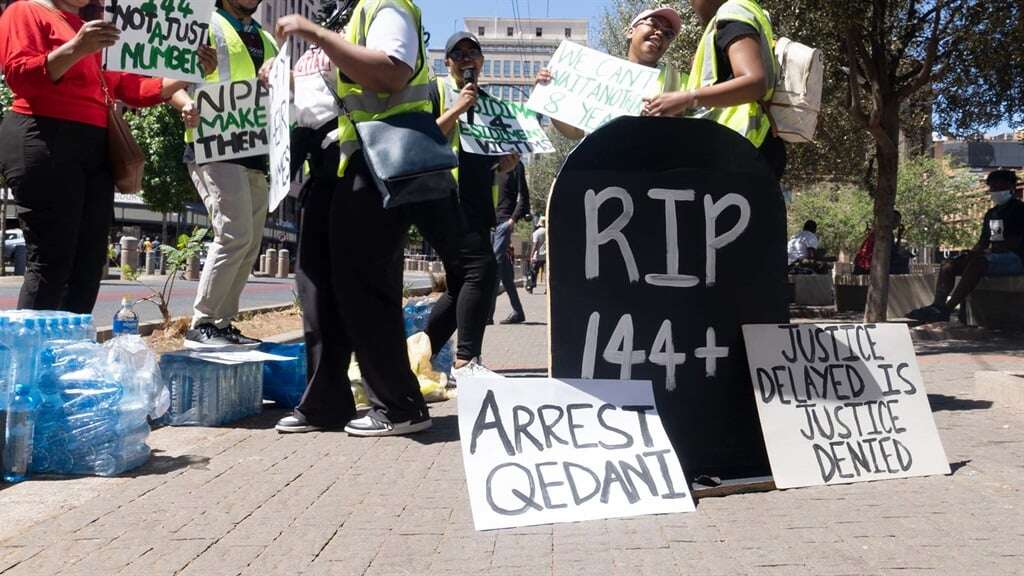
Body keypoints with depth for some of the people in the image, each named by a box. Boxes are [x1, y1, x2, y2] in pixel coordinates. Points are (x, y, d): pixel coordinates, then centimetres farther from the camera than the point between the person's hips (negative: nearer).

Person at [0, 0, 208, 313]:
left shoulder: (96, 30, 27)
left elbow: (127, 87, 21)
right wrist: (76, 49, -23)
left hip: (96, 149, 8)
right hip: (43, 144, -7)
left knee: (89, 263, 2)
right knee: (51, 261, -12)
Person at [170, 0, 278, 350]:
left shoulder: (267, 40, 25)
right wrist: (186, 105, -26)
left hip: (255, 152, 7)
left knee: (249, 244, 6)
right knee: (234, 235, -18)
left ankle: (222, 323, 14)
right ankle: (201, 326, -9)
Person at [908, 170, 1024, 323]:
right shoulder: (991, 213, 22)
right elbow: (983, 243, 20)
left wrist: (987, 252, -22)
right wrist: (971, 254, 0)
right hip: (994, 257, 9)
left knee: (977, 262, -37)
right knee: (948, 266, -9)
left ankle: (946, 310, -46)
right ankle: (937, 305, -30)